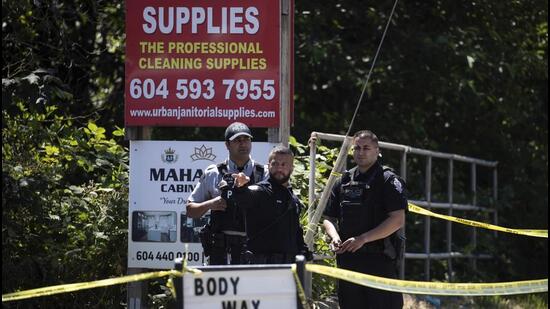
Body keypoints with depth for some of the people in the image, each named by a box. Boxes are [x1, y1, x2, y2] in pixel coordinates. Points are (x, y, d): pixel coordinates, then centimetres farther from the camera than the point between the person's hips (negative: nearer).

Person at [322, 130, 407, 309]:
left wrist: (363, 238, -16)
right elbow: (328, 218, 18)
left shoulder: (388, 181, -1)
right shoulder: (343, 182, 15)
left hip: (379, 259, -6)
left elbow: (397, 220, -11)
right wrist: (335, 237, -5)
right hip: (348, 259, 6)